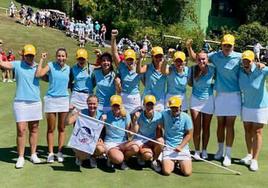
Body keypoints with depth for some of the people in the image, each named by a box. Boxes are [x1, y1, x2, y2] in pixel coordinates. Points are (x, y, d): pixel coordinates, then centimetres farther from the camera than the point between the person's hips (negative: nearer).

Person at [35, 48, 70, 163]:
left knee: (62, 128, 8)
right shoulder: (51, 65, -4)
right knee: (51, 128, 5)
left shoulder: (68, 68, 6)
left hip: (64, 100, 3)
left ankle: (60, 152, 18)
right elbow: (38, 74, -19)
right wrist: (42, 60, -14)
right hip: (51, 99, -2)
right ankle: (50, 153, 14)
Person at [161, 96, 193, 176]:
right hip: (168, 147, 0)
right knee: (166, 171, -17)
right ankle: (172, 162, 19)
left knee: (187, 172, -12)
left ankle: (180, 163, 22)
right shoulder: (164, 114, -4)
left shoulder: (186, 117, -5)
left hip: (183, 147, 0)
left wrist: (180, 147, -12)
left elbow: (189, 134, 0)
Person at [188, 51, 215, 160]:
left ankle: (204, 150, 24)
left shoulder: (212, 69, -13)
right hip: (195, 99, 0)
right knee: (197, 128, 0)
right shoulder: (192, 69, -11)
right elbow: (190, 83, 2)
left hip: (208, 100, 0)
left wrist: (212, 86, -12)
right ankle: (197, 151, 14)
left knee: (206, 128, 9)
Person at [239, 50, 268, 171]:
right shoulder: (240, 72, -6)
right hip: (246, 106, 4)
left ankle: (255, 160, 7)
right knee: (247, 130, 13)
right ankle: (249, 155, 30)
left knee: (257, 132, -1)